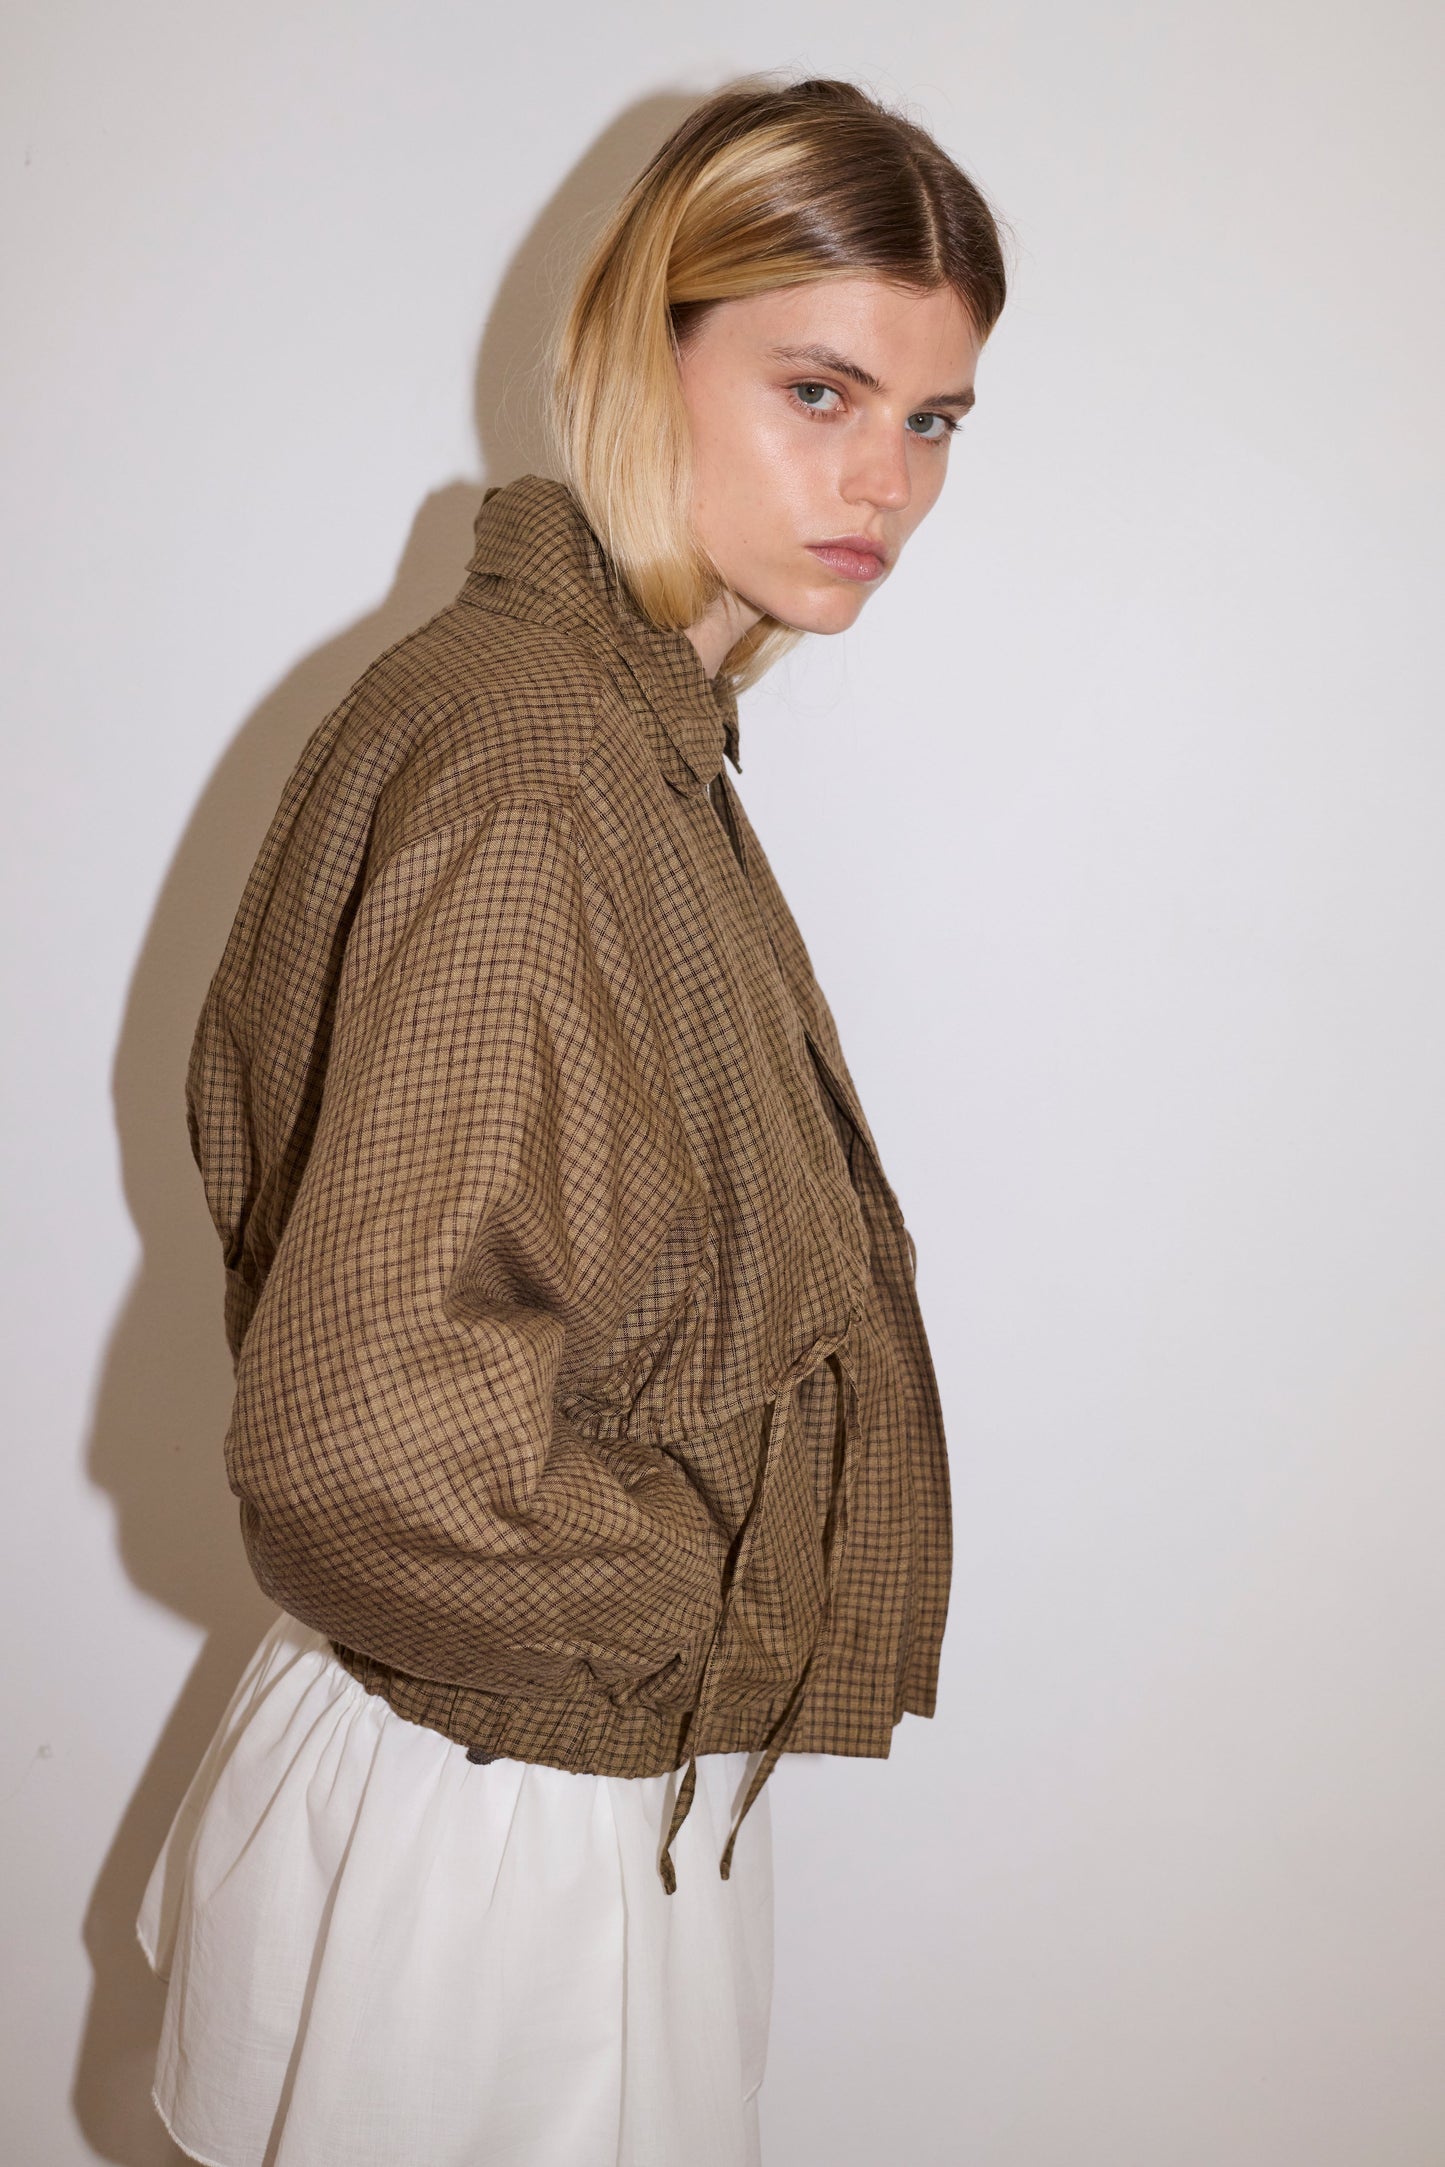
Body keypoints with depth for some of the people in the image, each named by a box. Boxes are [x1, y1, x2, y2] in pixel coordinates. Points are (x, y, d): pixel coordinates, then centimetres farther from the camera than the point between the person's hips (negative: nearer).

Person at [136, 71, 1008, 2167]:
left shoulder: (619, 716, 3)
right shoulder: (534, 777, -28)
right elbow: (369, 1436, -34)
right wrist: (722, 1622, -15)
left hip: (588, 1755, 9)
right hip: (506, 1823, -9)